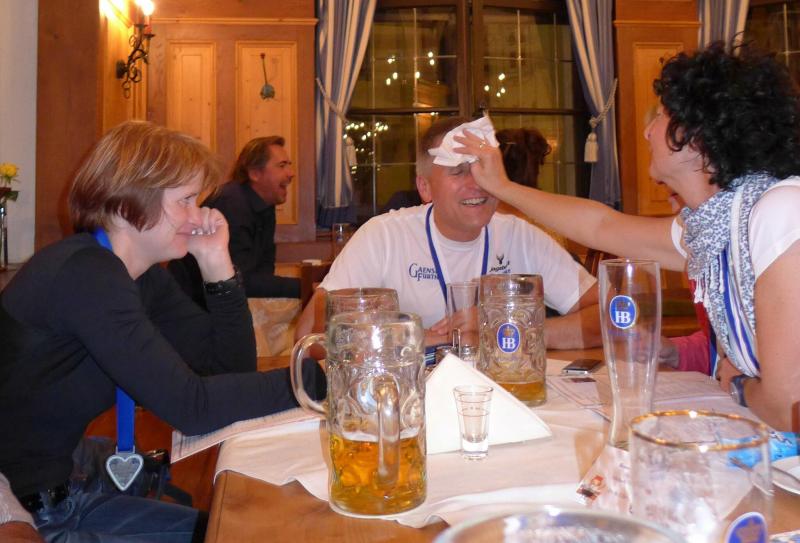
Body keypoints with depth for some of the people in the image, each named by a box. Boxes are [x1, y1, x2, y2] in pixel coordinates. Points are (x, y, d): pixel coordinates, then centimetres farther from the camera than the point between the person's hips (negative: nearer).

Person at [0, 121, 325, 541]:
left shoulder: (144, 274, 2)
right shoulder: (84, 273, -25)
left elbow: (231, 366, -1)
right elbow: (192, 407, -31)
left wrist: (217, 264, -10)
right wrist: (319, 378, -28)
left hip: (59, 494, 8)